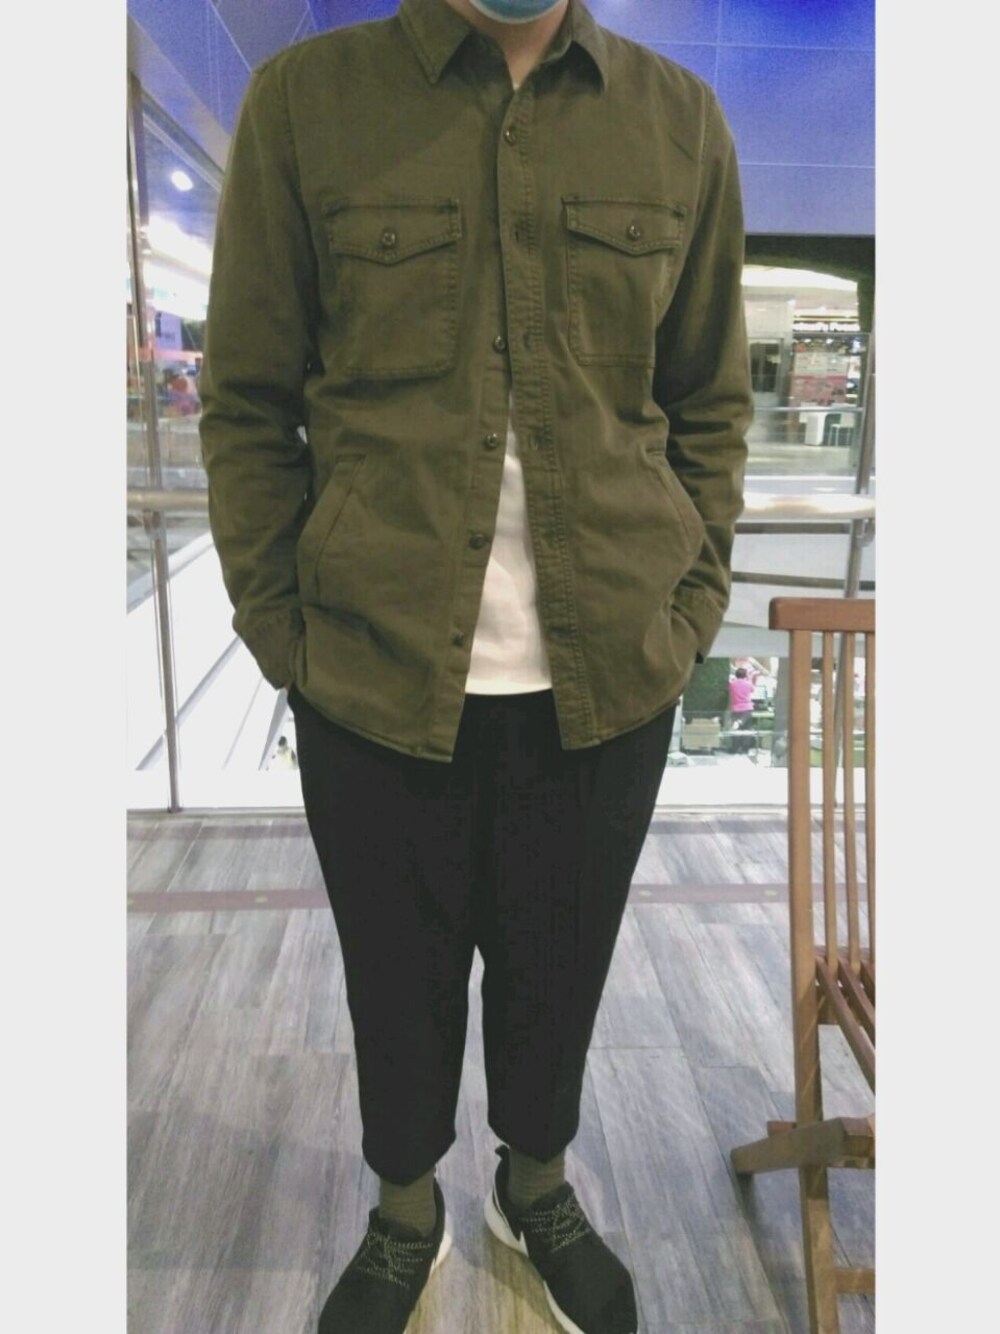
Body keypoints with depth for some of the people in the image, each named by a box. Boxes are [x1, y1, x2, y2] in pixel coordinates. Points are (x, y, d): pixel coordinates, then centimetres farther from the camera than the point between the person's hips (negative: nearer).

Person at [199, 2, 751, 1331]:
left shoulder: (680, 118, 4)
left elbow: (712, 400, 8)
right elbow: (247, 405, 0)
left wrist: (686, 613, 2)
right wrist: (283, 628, -4)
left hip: (609, 678, 2)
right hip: (374, 674, -1)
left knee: (561, 960, 18)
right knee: (398, 970, 17)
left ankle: (538, 1183, 49)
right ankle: (405, 1213, 46)